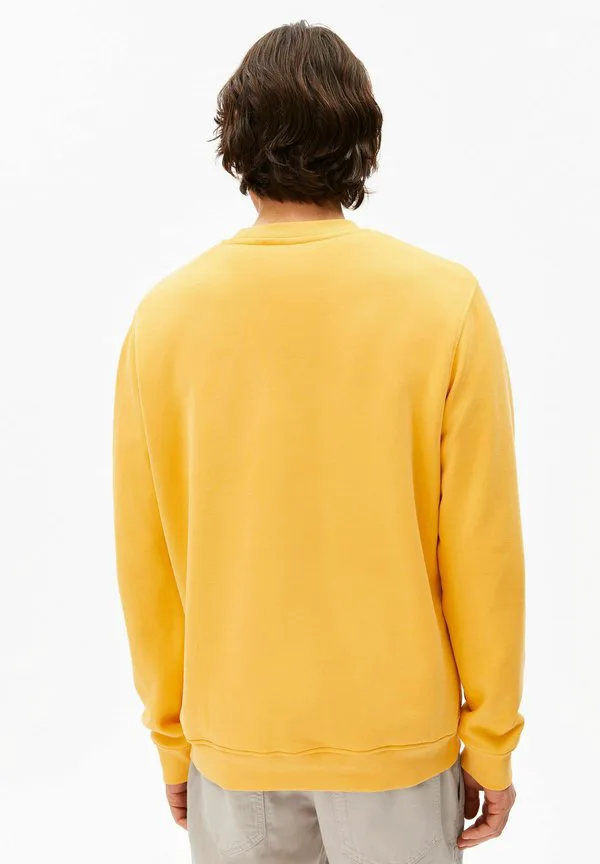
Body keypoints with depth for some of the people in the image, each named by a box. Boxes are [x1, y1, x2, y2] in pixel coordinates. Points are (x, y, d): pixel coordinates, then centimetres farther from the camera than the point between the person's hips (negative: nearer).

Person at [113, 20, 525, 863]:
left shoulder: (164, 316, -9)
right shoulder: (446, 301, -14)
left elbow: (146, 562, -4)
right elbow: (482, 550, -11)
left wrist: (173, 740, 10)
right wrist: (491, 747, 2)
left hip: (234, 742, 2)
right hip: (399, 738, -1)